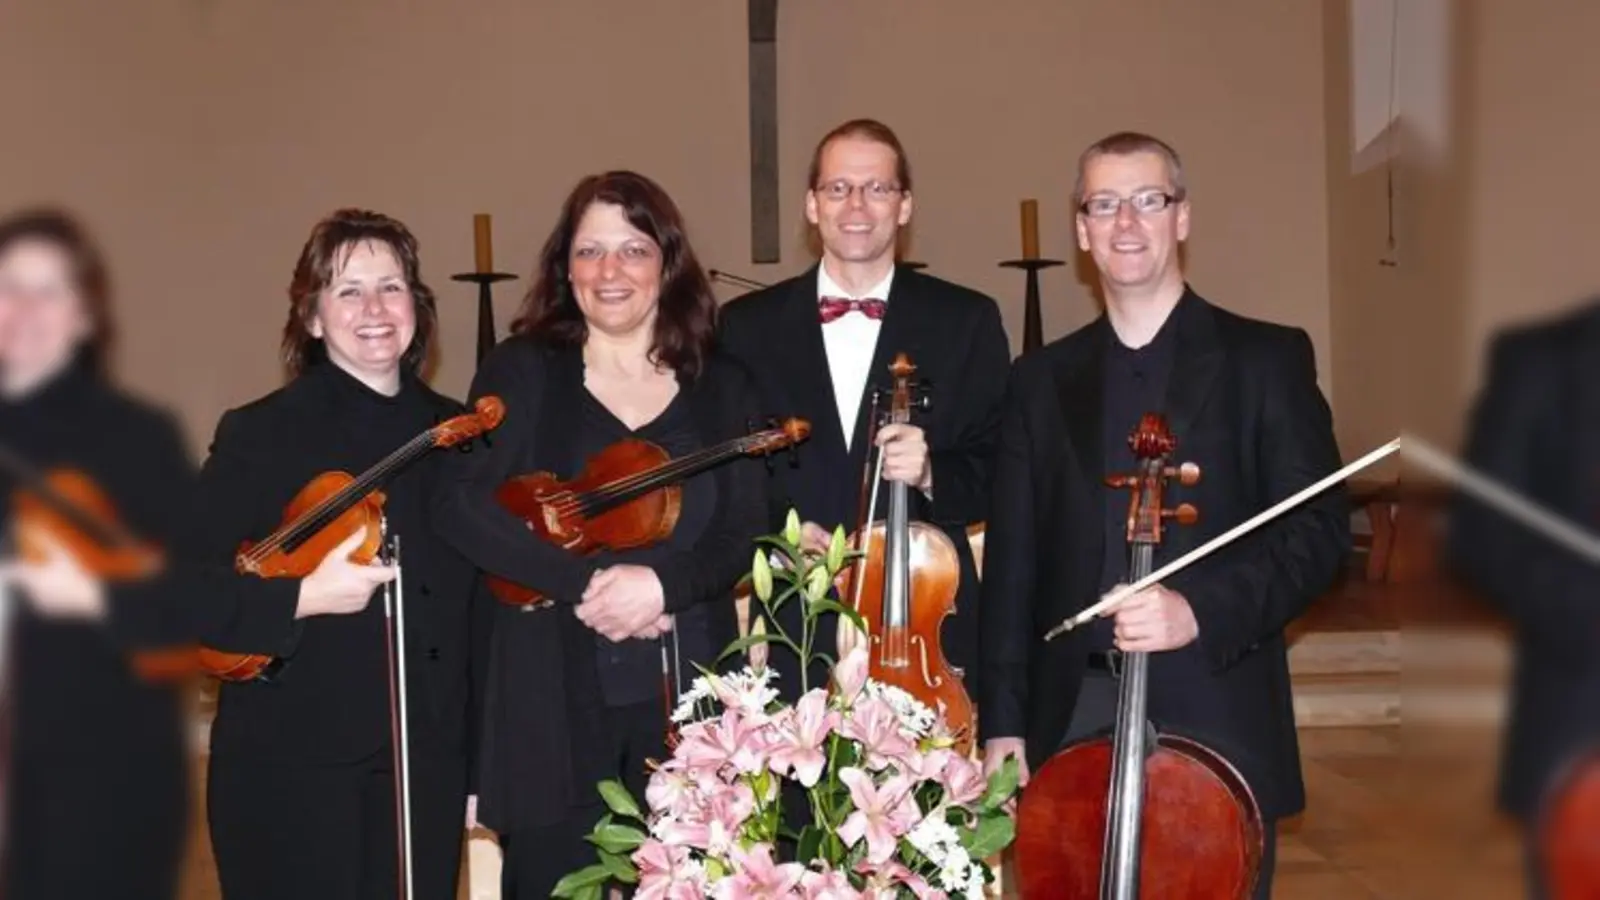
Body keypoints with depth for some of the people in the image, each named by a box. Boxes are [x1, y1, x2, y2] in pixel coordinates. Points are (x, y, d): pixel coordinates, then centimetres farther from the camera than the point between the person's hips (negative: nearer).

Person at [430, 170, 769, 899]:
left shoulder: (721, 387, 8)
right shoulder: (521, 372, 2)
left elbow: (743, 533, 0)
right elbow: (460, 507, -11)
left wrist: (662, 582, -19)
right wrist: (587, 581, -20)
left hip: (687, 695, 2)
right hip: (556, 699, -2)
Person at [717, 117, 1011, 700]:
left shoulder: (967, 321, 3)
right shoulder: (747, 325, 5)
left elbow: (999, 473, 1)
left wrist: (930, 473, -18)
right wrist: (776, 531, -11)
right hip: (795, 634, 1)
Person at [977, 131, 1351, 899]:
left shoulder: (1266, 358, 2)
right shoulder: (1041, 379, 11)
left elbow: (1320, 527, -5)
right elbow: (1013, 561, 9)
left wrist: (1202, 609, -20)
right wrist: (1004, 719, 2)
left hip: (1216, 713, -2)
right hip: (1074, 717, 3)